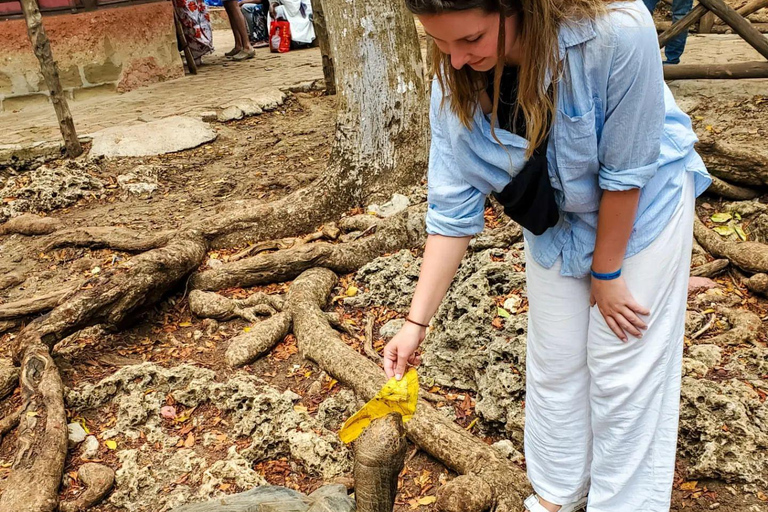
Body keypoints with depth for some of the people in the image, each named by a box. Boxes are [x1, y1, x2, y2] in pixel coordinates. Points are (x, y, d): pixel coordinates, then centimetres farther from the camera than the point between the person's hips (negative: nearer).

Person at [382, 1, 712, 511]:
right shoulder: (455, 85, -22)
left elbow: (625, 171, -26)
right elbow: (452, 211, -18)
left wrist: (605, 274, -14)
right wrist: (416, 323, -19)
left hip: (640, 206, -3)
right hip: (554, 216, 4)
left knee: (622, 370, 3)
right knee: (553, 363, 12)